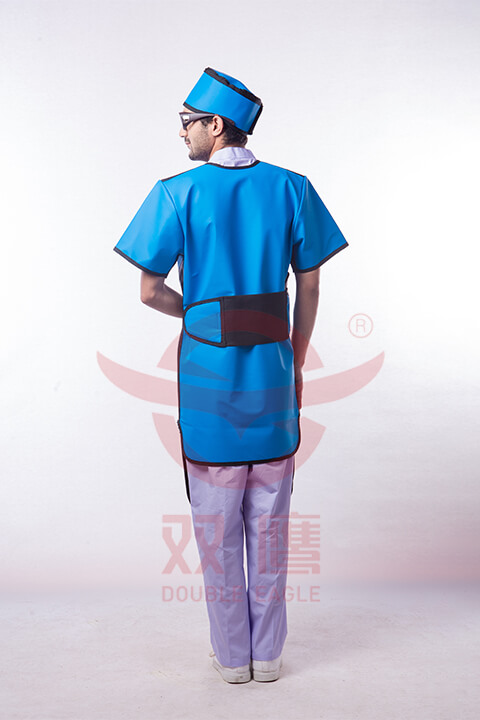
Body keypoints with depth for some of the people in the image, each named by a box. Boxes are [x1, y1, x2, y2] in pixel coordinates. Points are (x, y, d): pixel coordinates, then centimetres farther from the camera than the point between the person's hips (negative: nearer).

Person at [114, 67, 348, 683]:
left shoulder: (178, 193, -6)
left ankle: (232, 656, 25)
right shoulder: (291, 188, 0)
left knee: (218, 530, 12)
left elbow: (150, 292, -6)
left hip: (208, 378, -2)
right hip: (272, 376, 2)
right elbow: (309, 288, 2)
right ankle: (267, 655, 27)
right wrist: (296, 365, 12)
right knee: (269, 527, 14)